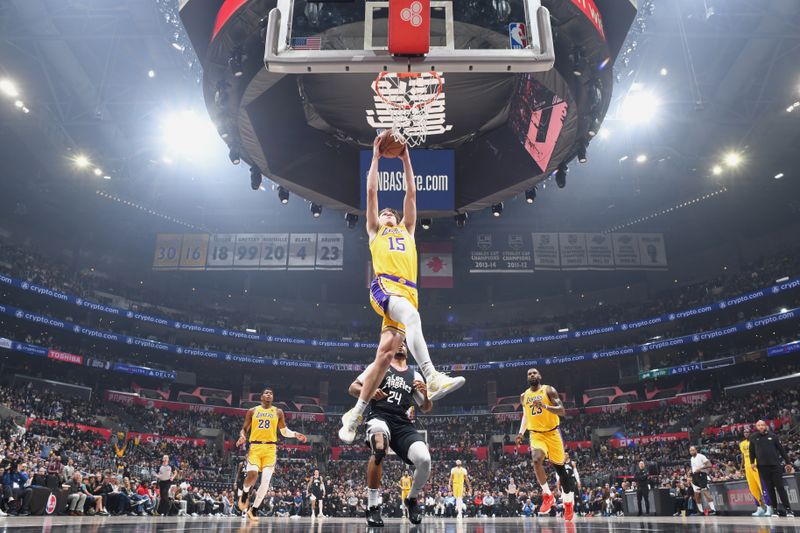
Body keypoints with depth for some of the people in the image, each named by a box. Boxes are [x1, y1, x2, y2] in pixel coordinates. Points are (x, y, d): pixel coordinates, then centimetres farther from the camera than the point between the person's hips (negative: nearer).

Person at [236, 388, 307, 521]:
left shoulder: (278, 412, 10)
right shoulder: (252, 411, 9)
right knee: (252, 474, -22)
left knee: (266, 481, -7)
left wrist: (295, 434, -5)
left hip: (270, 448, 1)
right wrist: (242, 437, -11)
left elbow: (284, 431, 14)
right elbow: (244, 429, 12)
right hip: (255, 447, -1)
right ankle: (245, 493, 12)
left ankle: (254, 509, 10)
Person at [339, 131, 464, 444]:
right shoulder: (374, 231, 27)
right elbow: (371, 191, 23)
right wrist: (376, 155, 25)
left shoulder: (407, 231, 35)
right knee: (412, 316, -36)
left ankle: (355, 414, 0)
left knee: (386, 352, -9)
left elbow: (411, 193, 31)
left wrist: (405, 158, 32)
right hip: (384, 287, -3)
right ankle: (432, 379, -50)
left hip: (407, 292, 3)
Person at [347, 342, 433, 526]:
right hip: (379, 417, -3)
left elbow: (426, 408, 22)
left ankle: (411, 499, 9)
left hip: (403, 424, 3)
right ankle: (373, 506, -21)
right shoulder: (379, 366, 12)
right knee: (379, 450, -37)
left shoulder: (414, 376, 21)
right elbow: (352, 388, 7)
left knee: (424, 459, -22)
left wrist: (425, 394, -1)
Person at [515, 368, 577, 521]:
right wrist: (521, 432, 7)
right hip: (536, 434, 2)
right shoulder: (524, 396, 6)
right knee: (536, 460, -26)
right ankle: (548, 495, -9)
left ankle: (568, 502, 28)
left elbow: (562, 411, -15)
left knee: (559, 467, 9)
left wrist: (544, 406, -30)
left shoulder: (548, 390, -8)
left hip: (552, 433, -2)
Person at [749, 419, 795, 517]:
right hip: (762, 467, 1)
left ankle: (788, 510, 3)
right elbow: (751, 451, 9)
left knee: (780, 487, -1)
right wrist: (752, 462, -4)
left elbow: (781, 449, 7)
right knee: (769, 489, 4)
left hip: (775, 465, -1)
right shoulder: (753, 438, 6)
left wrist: (788, 462, 4)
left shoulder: (772, 436, 4)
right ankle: (774, 510, 9)